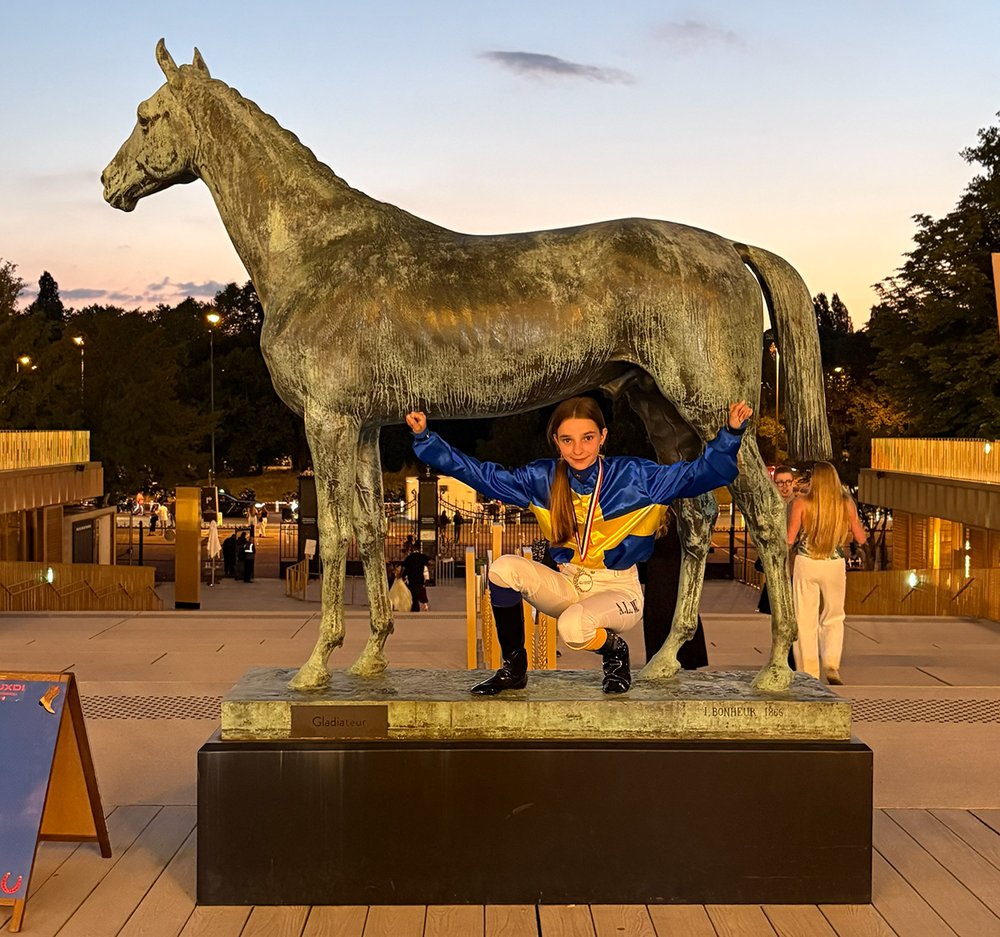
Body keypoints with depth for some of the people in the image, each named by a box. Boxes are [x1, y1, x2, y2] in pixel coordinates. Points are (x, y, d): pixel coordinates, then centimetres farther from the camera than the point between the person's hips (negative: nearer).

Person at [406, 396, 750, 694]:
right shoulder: (543, 479, -4)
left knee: (573, 627, -37)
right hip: (567, 585, 4)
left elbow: (700, 473, -15)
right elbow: (481, 474, -3)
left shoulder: (633, 475, -12)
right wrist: (425, 438, -10)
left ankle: (615, 651, 2)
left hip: (618, 591, -4)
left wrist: (731, 433, -31)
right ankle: (513, 667, -6)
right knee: (504, 567, -23)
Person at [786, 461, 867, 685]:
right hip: (835, 565, 1)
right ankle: (832, 666, 0)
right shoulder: (846, 504, -2)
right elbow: (861, 538, 4)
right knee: (833, 619, 17)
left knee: (806, 621, 7)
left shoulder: (801, 503, -7)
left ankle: (808, 674, 7)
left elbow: (789, 539, -10)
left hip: (806, 564, -1)